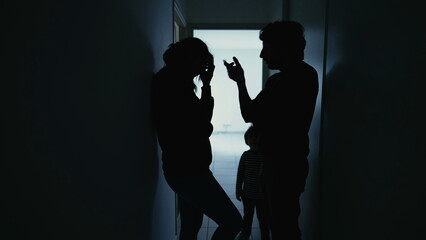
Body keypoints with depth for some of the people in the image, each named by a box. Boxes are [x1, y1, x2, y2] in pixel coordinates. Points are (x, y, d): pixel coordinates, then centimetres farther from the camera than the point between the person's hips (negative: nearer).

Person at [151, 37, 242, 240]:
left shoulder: (173, 81, 13)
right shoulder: (173, 82, -17)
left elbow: (197, 121, 14)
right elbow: (202, 127, -17)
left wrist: (205, 86, 7)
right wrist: (206, 86, -7)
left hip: (185, 169, 11)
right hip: (187, 171, -10)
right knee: (233, 222, -3)